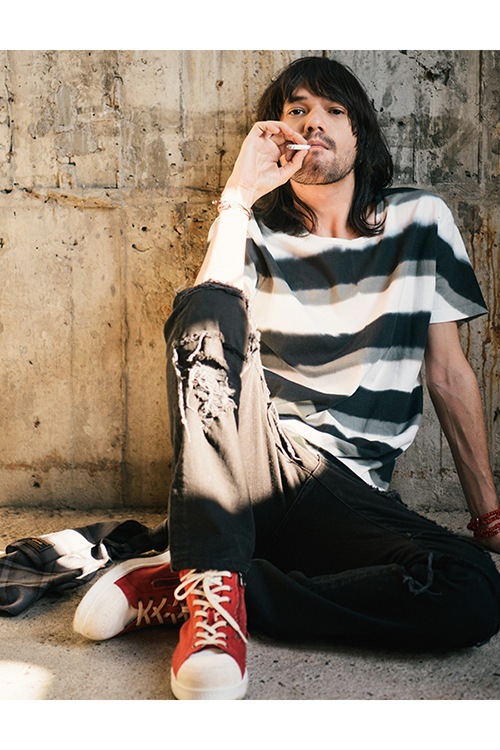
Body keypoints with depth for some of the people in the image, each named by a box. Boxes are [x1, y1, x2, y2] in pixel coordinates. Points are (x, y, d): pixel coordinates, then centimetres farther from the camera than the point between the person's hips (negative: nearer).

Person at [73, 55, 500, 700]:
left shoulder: (419, 221, 11)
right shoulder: (258, 231, 12)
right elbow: (205, 328, -9)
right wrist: (239, 195, -8)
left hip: (350, 493, 1)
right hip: (249, 468, 0)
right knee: (206, 307, -27)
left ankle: (182, 588, -22)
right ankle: (214, 581, -32)